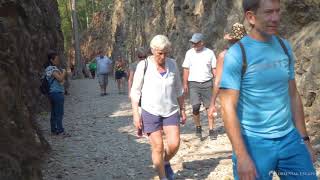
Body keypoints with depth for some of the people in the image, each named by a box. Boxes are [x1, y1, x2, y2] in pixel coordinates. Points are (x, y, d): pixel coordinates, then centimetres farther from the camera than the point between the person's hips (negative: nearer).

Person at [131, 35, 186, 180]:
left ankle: (166, 162, 25)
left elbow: (178, 89, 9)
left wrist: (183, 110, 10)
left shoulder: (172, 64, 0)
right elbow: (135, 91, -6)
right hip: (150, 112, -3)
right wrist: (135, 114, -11)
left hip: (171, 111, 3)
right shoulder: (143, 65, -10)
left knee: (174, 144, -7)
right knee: (157, 147, -2)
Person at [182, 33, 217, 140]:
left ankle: (211, 130, 9)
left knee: (209, 107, 1)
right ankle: (198, 127, 11)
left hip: (207, 83, 0)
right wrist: (185, 83, 0)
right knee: (195, 106, -10)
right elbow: (186, 69, 6)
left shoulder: (209, 53, 4)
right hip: (193, 83, 0)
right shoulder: (189, 53, 5)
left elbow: (214, 69, 7)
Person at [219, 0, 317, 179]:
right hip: (254, 142, -5)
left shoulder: (284, 47, 6)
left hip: (289, 138, 5)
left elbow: (293, 95, 12)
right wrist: (242, 156, -19)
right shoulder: (236, 54, -12)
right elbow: (228, 108, -15)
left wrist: (305, 139, 11)